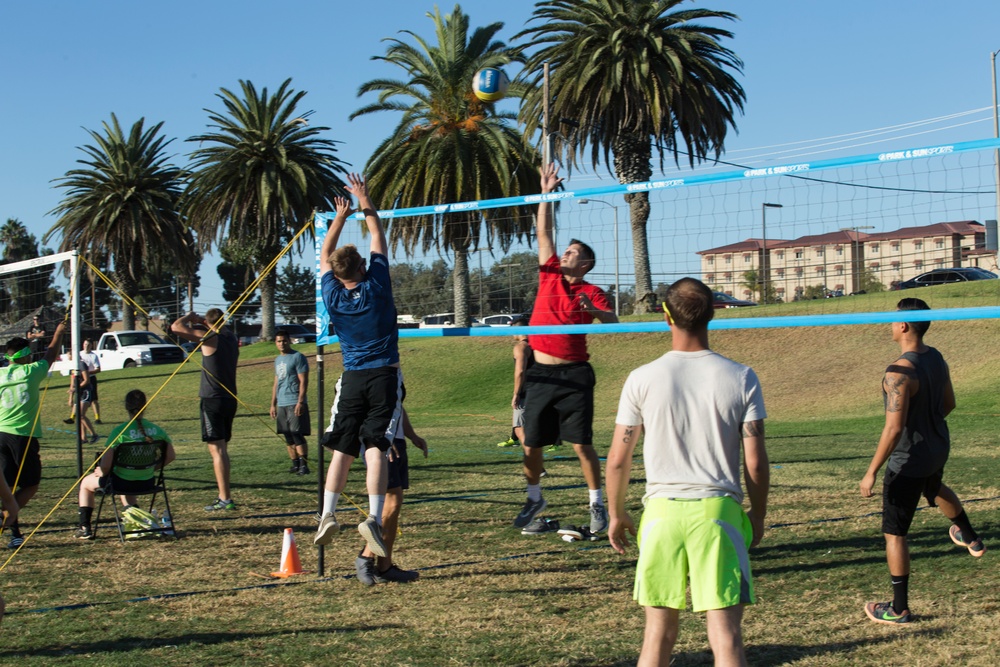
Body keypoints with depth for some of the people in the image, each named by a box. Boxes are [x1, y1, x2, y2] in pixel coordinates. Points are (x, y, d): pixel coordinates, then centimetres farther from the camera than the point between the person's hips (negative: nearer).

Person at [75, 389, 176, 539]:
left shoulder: (120, 431, -20)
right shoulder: (157, 430, -7)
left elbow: (106, 463, -22)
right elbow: (171, 456, 0)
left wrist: (102, 472, 1)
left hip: (122, 482, -5)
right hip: (147, 482, 5)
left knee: (85, 483, 26)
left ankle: (84, 528, 24)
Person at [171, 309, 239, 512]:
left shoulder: (210, 338, -11)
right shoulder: (232, 338, 9)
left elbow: (176, 326, -12)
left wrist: (190, 316, 6)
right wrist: (200, 320, 29)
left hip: (212, 400, -7)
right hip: (230, 399, 7)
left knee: (217, 449, -8)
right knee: (222, 448, 16)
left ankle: (225, 499, -11)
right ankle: (224, 497, 20)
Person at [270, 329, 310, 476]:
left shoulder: (298, 357, -4)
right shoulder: (277, 360, 19)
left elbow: (303, 381, -10)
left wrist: (300, 402, -17)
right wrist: (273, 404, 20)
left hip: (295, 403, -7)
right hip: (281, 404, 7)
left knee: (297, 434, -11)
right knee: (288, 437, 7)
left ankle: (304, 465, -11)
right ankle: (295, 464, 12)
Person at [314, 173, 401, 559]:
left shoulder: (332, 295, 0)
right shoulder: (376, 286, -6)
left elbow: (325, 255, 19)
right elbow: (378, 236, 8)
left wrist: (340, 217, 26)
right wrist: (365, 202, 18)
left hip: (352, 378, 3)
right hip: (384, 375, -3)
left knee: (342, 450, 9)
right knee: (375, 449, -11)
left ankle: (327, 516, 4)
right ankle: (374, 518, -22)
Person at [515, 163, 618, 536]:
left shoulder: (591, 292, -2)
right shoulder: (550, 275, 9)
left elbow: (613, 322, -17)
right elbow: (543, 232, 11)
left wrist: (593, 310, -36)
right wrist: (546, 193, 8)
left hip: (573, 375, -4)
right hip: (540, 374, 4)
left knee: (581, 444, -5)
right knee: (530, 445, 8)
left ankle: (597, 505, 6)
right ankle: (534, 498, 28)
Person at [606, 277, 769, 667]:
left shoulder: (642, 379, -2)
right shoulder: (741, 379, -2)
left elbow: (617, 460, 1)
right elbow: (755, 462, -2)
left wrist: (617, 514, 16)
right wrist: (758, 517, 13)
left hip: (662, 513, 1)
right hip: (719, 510, -1)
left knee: (658, 632, 11)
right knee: (726, 632, 0)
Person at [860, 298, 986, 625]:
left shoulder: (900, 372, -29)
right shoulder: (936, 358, -3)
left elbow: (894, 428, -31)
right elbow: (949, 403, 11)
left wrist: (871, 472, -24)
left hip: (909, 460, -8)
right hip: (938, 448, 8)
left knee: (894, 533, 5)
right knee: (936, 489, 41)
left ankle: (899, 609, 12)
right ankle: (970, 538, 63)